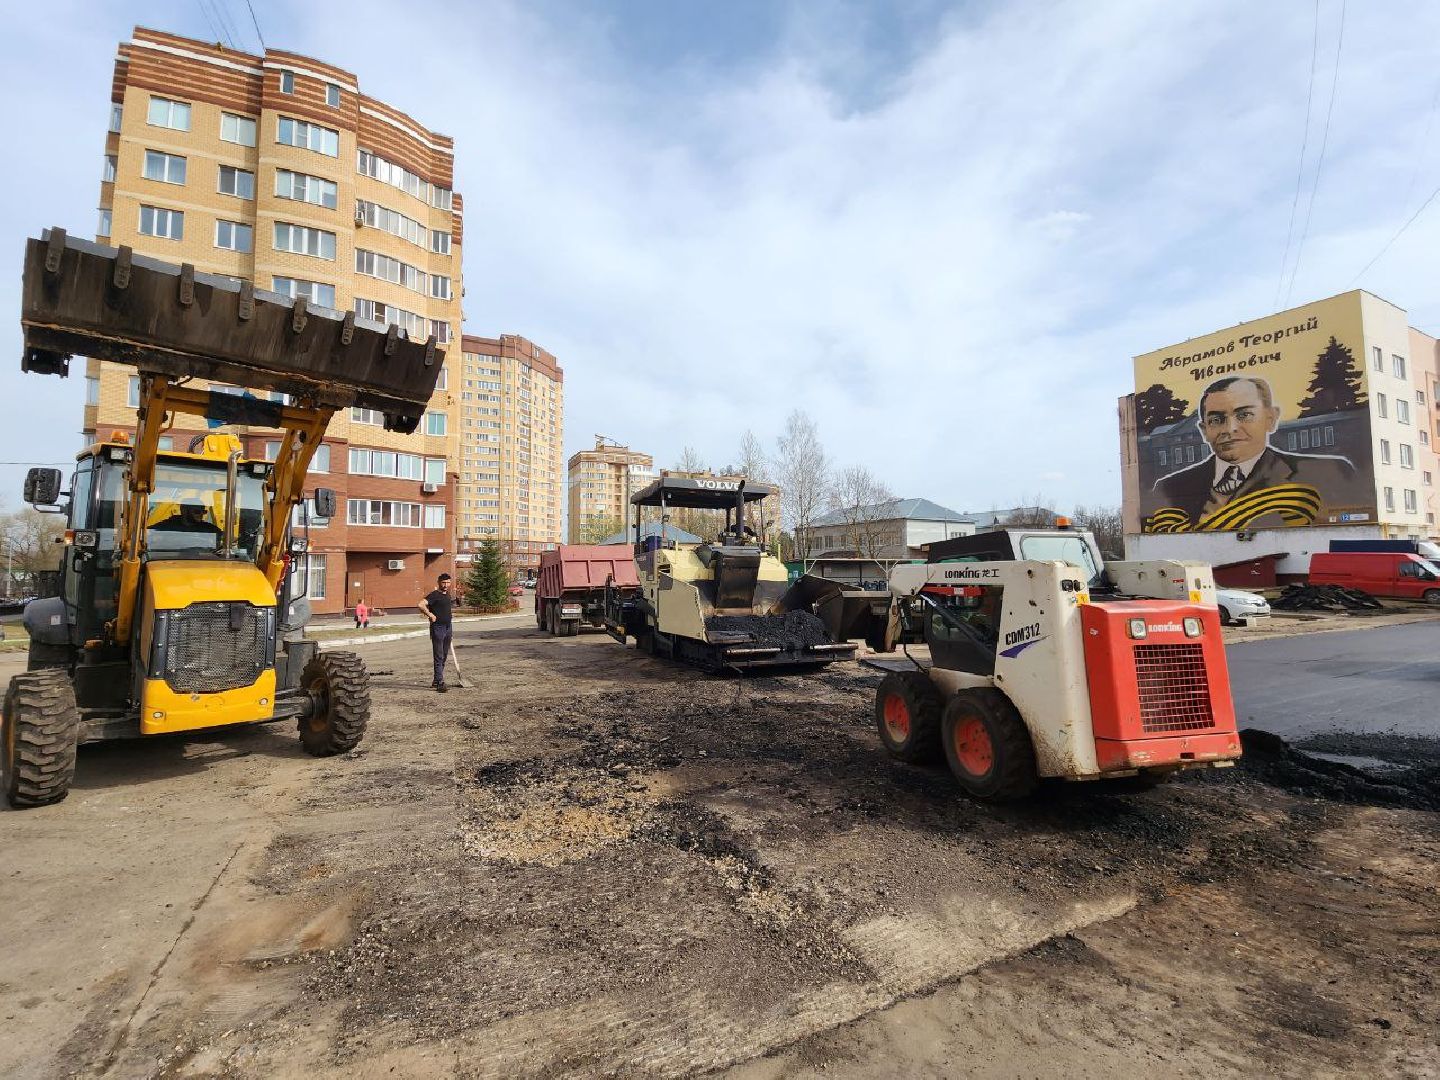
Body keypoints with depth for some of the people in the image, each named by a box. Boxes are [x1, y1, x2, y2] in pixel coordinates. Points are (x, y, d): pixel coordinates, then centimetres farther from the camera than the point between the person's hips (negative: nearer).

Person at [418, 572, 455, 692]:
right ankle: (440, 683, -8)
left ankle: (436, 682, 22)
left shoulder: (448, 595, 15)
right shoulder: (434, 595, -10)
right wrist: (430, 615, -20)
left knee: (444, 657, 12)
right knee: (439, 657, -8)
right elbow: (421, 605, -26)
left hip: (447, 628, 8)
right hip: (437, 628, -8)